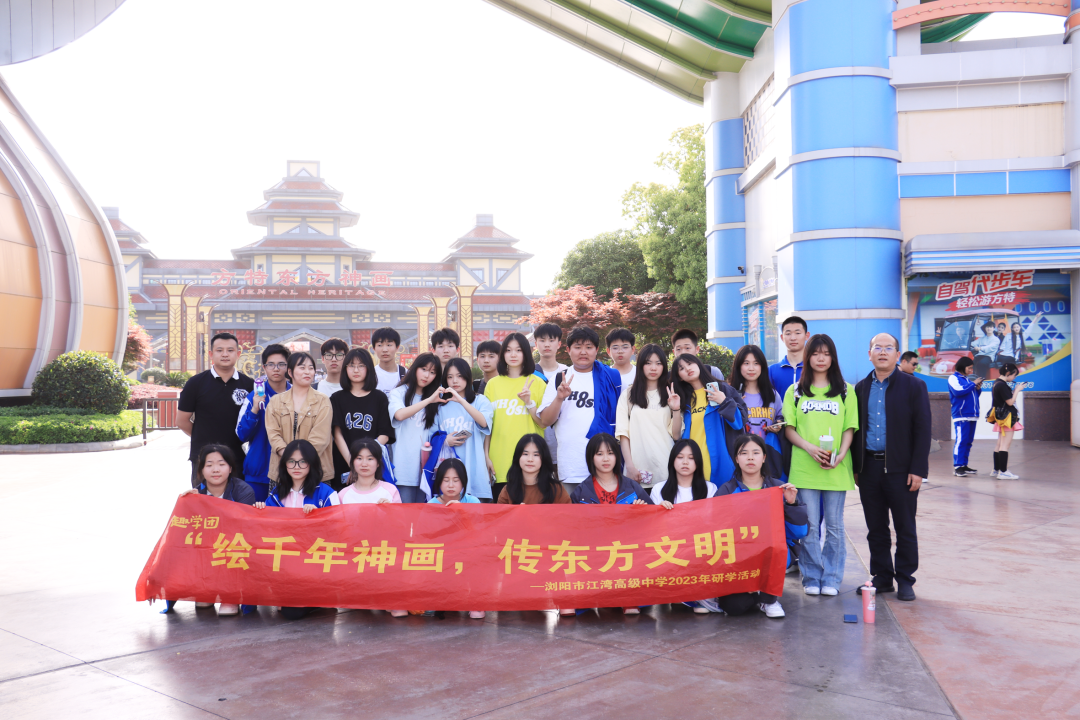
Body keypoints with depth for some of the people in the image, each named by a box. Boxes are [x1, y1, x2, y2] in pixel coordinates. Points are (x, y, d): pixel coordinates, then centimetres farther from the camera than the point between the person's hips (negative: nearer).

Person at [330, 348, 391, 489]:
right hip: (343, 466, 0)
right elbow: (337, 434, 0)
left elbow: (385, 435, 2)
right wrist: (350, 460, -14)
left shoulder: (379, 398, 8)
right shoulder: (338, 398, 10)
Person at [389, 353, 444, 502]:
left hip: (426, 464, 4)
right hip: (405, 466, -4)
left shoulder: (433, 399, 18)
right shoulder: (399, 393, 4)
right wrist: (428, 400, -20)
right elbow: (399, 415, -18)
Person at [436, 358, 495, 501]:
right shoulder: (441, 406, 15)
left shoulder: (480, 401, 6)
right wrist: (445, 440, -5)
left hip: (473, 467, -2)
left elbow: (484, 422, -15)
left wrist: (461, 401, -22)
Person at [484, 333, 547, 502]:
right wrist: (486, 456, 4)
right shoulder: (493, 384, 10)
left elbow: (543, 423, 2)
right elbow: (487, 424, 10)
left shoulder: (537, 383, 6)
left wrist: (529, 402, -12)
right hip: (499, 463, 1)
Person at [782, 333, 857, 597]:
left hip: (837, 468, 0)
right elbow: (789, 429, 5)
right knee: (809, 526, 1)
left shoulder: (846, 391, 11)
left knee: (834, 525, 4)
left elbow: (850, 428, 6)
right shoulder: (795, 391, 10)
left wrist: (841, 454, -11)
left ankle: (831, 578, 14)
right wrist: (809, 447, -12)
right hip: (804, 467, 0)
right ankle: (811, 578, 12)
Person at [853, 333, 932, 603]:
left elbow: (922, 430, -4)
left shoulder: (914, 386, -1)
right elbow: (855, 428, 12)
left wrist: (918, 470, -11)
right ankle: (882, 577, 21)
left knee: (905, 529, 5)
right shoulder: (861, 388, 10)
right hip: (869, 467, 3)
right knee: (876, 528, 10)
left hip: (900, 469, -3)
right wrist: (856, 467, 6)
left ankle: (905, 580, 15)